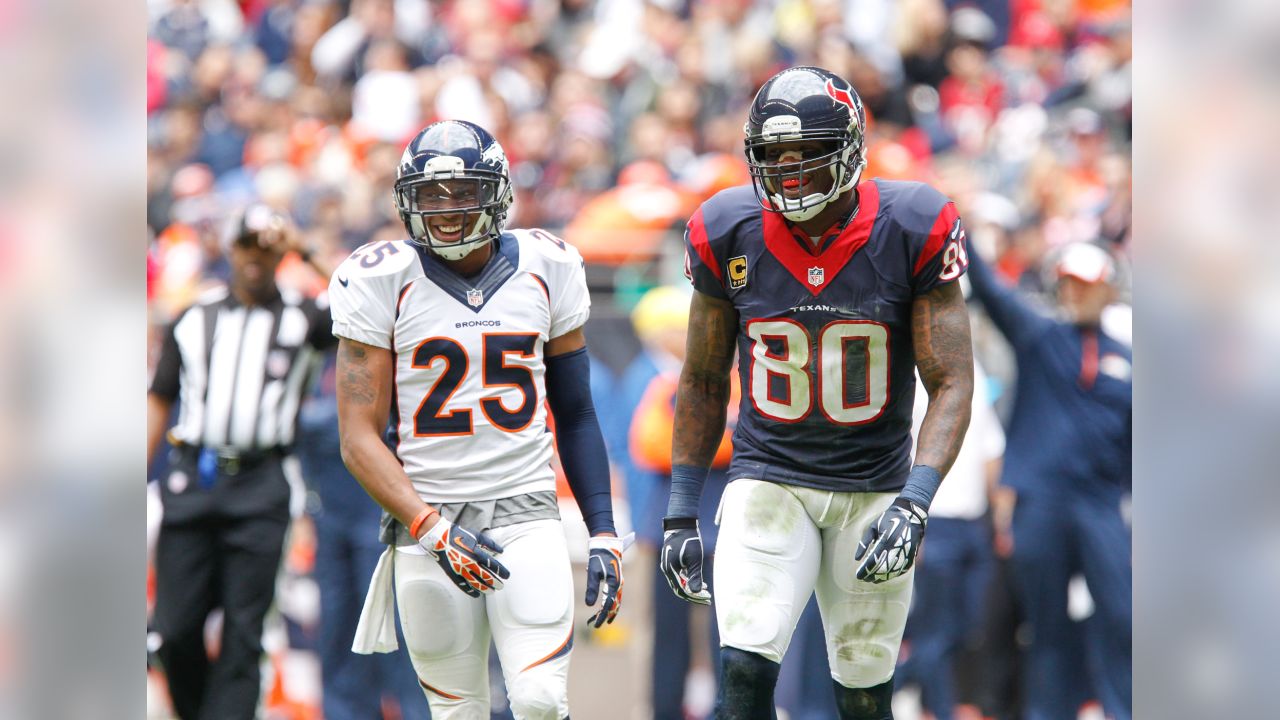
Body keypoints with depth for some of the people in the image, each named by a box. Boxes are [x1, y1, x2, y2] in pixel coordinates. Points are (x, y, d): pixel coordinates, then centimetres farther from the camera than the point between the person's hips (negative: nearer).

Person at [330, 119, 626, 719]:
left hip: (527, 513, 1)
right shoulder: (381, 281, -3)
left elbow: (575, 414, 14)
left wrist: (603, 533, 6)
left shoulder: (546, 268, 5)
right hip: (427, 519, -1)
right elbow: (359, 438, -6)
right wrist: (432, 530, -19)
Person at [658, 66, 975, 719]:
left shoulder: (912, 231, -12)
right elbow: (703, 382, 6)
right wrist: (681, 511, 4)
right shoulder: (728, 236, -6)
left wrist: (915, 501, -25)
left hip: (875, 487, 0)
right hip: (768, 478, 0)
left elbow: (951, 384, -11)